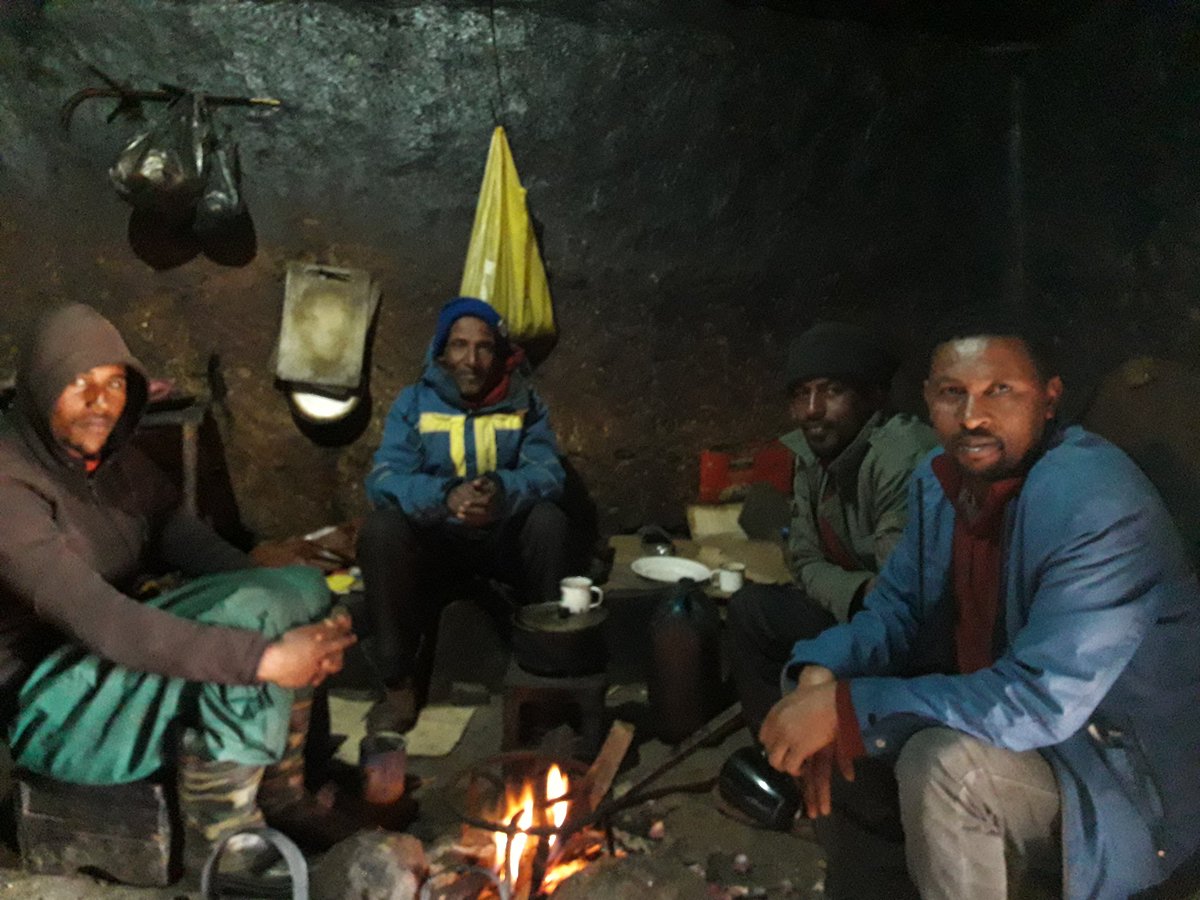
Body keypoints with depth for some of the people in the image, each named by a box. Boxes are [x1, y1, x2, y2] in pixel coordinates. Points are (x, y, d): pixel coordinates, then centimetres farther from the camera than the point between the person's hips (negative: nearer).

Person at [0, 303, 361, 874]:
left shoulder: (108, 453, 2)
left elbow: (178, 533, -3)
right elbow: (99, 621, -34)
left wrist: (290, 608, -20)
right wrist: (263, 657, -37)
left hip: (120, 647, 8)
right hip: (48, 703, -8)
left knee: (303, 590, -9)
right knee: (245, 630, -30)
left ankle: (281, 796, 1)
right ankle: (217, 840, -11)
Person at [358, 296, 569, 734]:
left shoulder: (524, 402, -2)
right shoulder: (414, 402, -4)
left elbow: (548, 473, -15)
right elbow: (382, 480, -17)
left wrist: (502, 490, -40)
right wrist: (447, 496, -39)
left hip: (504, 536, 0)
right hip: (434, 535, 0)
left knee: (548, 519, -29)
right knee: (380, 528, -29)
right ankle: (400, 684, -20)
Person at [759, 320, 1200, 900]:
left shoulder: (1097, 507, -28)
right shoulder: (938, 480, -3)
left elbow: (1041, 700, -32)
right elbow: (896, 610, 3)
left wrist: (846, 707, -33)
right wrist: (822, 674, -18)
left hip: (1126, 779, -7)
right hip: (997, 715, 7)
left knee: (944, 762, -31)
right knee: (829, 733, -2)